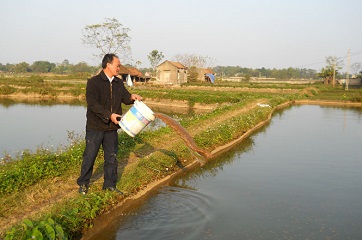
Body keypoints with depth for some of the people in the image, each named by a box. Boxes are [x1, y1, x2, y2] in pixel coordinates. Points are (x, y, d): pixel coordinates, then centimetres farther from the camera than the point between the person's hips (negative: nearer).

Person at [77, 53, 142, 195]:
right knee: (89, 156, 4)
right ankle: (83, 184, 21)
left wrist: (132, 97, -9)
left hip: (112, 128, 6)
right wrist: (109, 115, -25)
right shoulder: (93, 82, -10)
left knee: (111, 157, 11)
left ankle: (110, 185, 23)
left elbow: (125, 97, 15)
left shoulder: (119, 83, 10)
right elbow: (92, 104, -18)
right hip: (95, 127, -5)